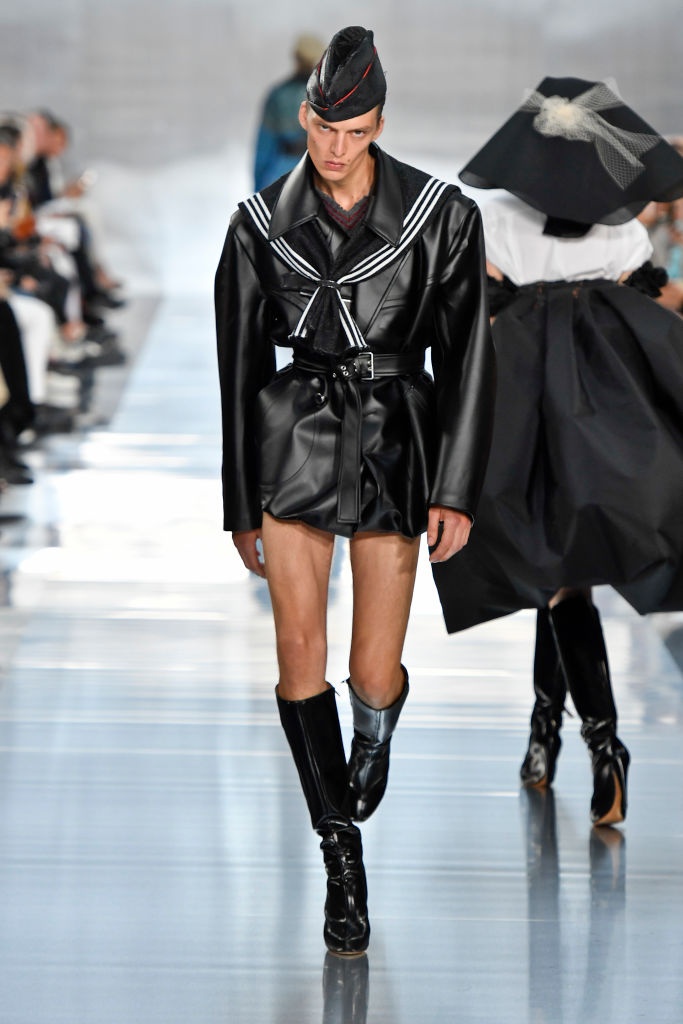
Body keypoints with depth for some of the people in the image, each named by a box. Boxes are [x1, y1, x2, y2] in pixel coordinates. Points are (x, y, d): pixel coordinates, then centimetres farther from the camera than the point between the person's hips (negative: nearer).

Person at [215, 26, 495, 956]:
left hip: (395, 442, -1)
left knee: (375, 673, 0)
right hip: (296, 441, 1)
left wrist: (457, 491, -9)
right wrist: (242, 508, 10)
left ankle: (373, 737, 40)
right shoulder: (263, 225, 0)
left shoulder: (440, 215, -4)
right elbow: (240, 365, 8)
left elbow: (467, 356, -2)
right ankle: (343, 857, 2)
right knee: (300, 649, -11)